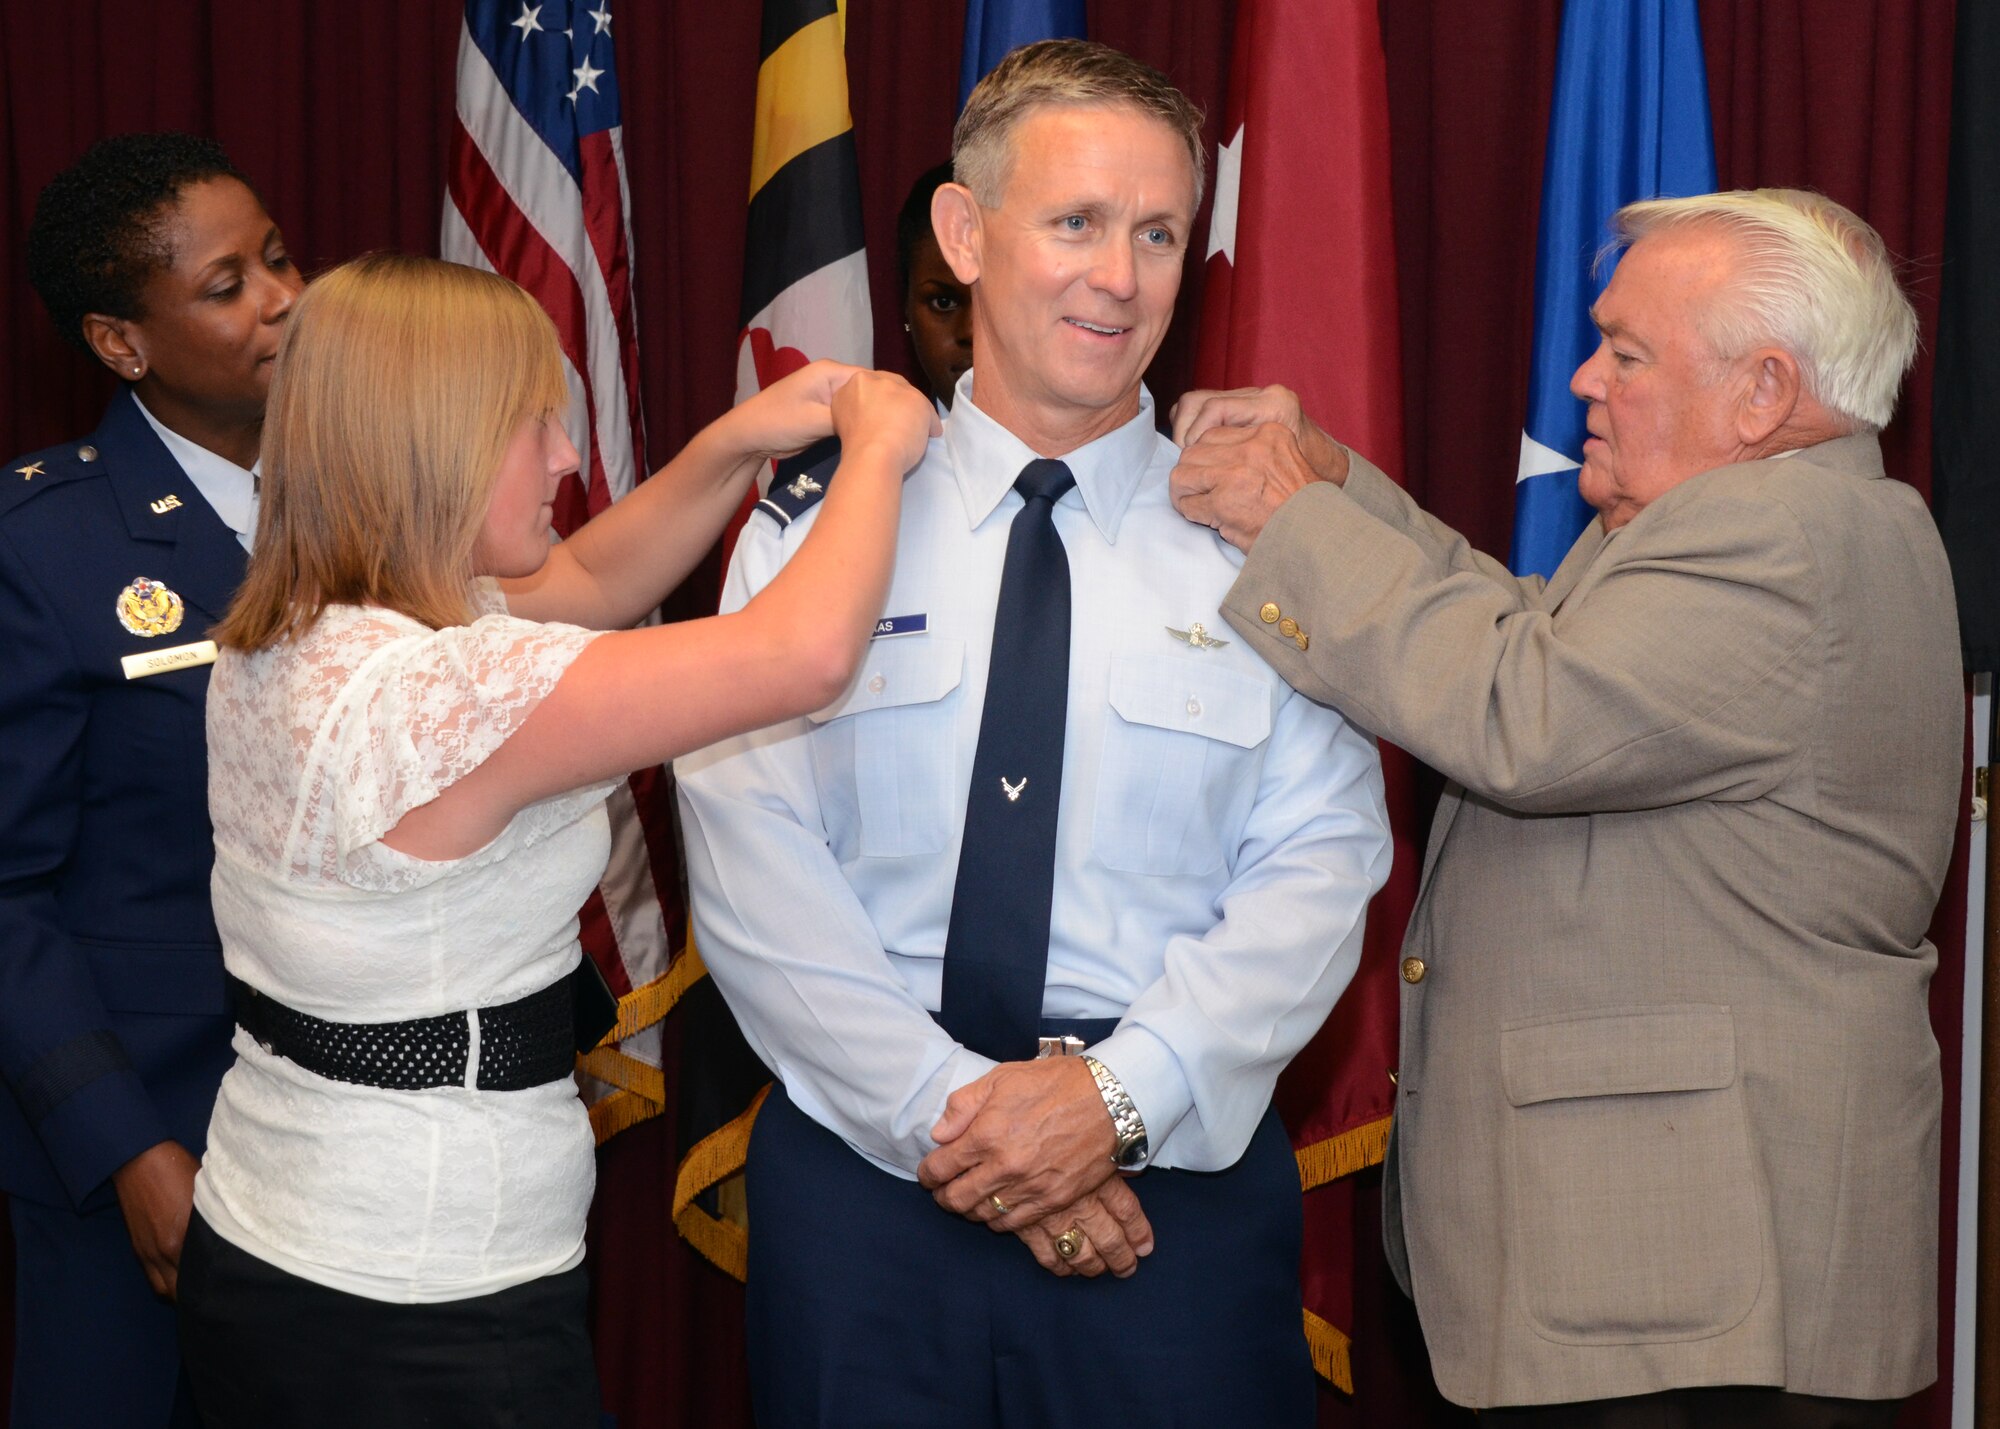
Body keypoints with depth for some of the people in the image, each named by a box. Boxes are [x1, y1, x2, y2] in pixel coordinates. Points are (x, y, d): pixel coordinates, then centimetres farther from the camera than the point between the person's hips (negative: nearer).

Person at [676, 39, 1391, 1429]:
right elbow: (751, 861, -5)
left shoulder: (1263, 545, 3)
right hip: (864, 1162, 0)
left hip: (1178, 1179, 0)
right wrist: (944, 1109, -14)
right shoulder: (811, 527, 3)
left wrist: (1119, 1093, -17)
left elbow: (1318, 868, -4)